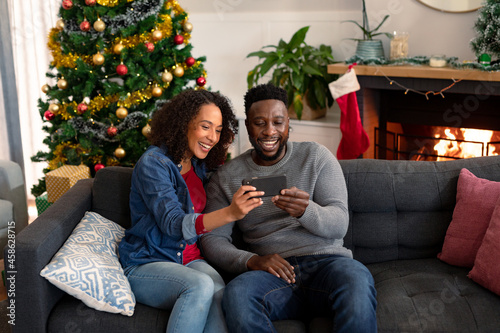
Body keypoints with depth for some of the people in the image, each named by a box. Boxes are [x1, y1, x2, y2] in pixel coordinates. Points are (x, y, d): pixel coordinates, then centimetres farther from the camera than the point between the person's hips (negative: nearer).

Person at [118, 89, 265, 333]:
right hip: (145, 265, -5)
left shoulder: (199, 165, 11)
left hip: (190, 261, 5)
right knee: (200, 286, -36)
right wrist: (230, 213, -40)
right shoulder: (153, 163, -12)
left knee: (218, 292, -30)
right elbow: (174, 224, -25)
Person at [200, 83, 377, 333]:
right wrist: (251, 261, -14)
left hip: (326, 262, 0)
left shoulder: (316, 156, 10)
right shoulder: (227, 176, 12)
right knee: (236, 293, -34)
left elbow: (340, 224, 1)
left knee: (357, 280, -36)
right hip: (275, 272, 1)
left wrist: (306, 210, -23)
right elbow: (212, 239, 7)